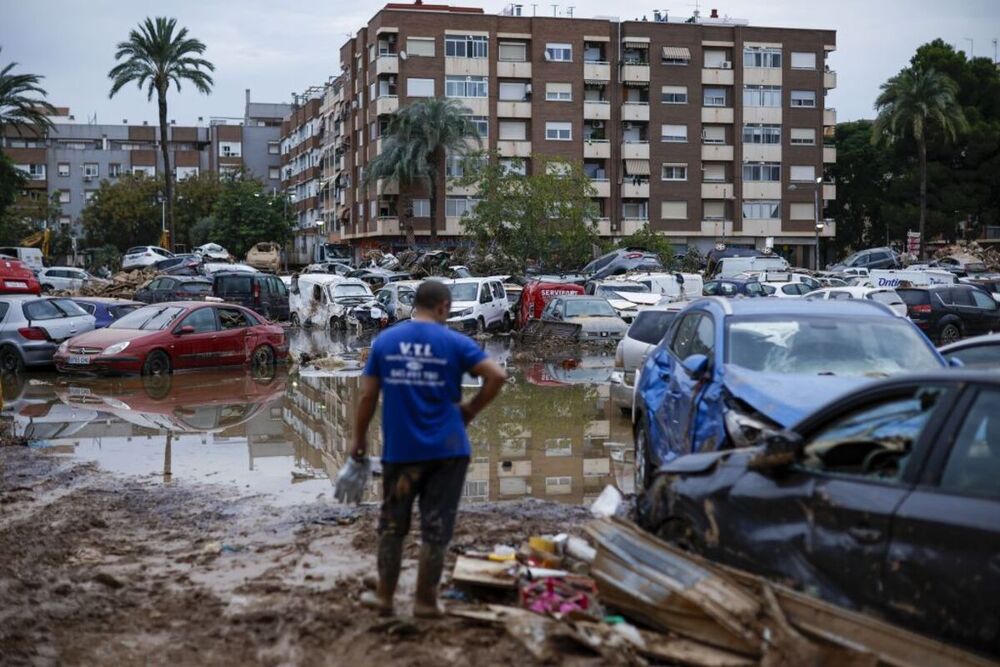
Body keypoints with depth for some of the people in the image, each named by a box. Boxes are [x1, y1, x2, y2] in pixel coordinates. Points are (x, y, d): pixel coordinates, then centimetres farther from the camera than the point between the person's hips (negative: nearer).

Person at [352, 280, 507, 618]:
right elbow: (498, 376, -12)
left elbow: (367, 396, 3)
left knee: (392, 524, 16)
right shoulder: (454, 343, -4)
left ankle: (384, 595, 22)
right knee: (435, 528, 7)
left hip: (399, 451, 2)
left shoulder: (384, 341, 3)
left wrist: (359, 438, 14)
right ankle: (425, 601, 13)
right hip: (446, 450, -2)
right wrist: (471, 409, 1)